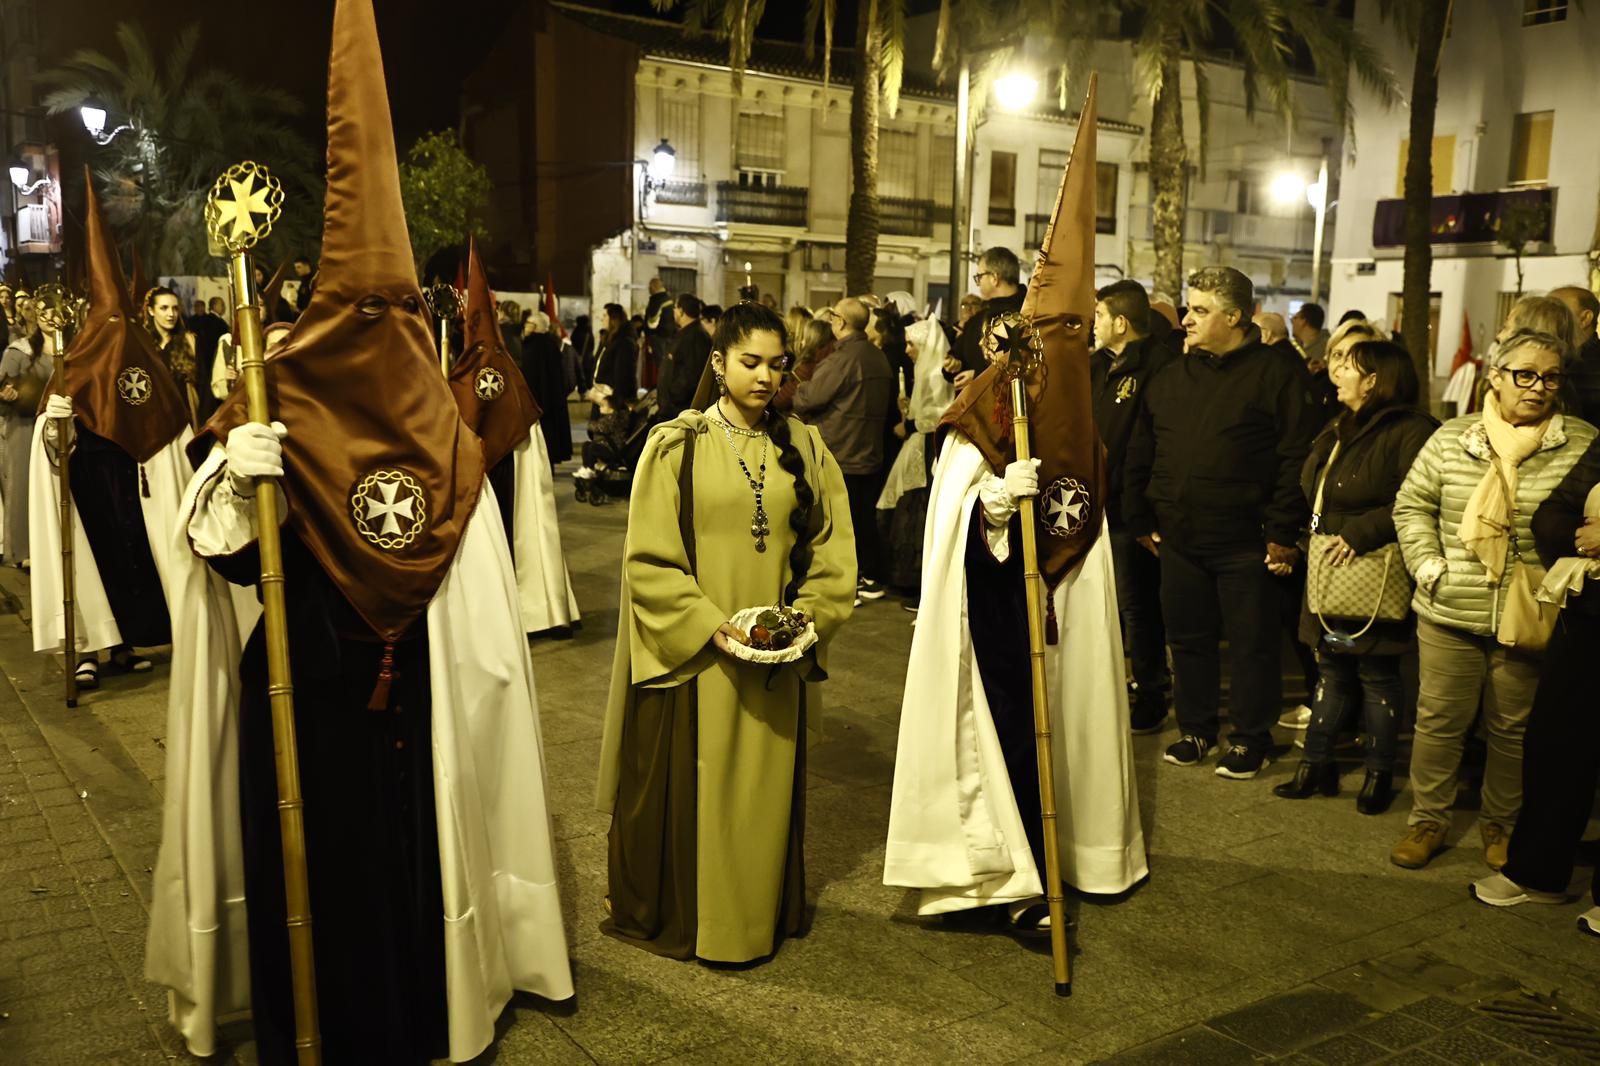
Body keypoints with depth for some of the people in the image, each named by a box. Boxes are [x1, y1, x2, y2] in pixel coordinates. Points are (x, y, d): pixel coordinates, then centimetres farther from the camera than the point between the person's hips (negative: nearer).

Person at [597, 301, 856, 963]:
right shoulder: (675, 445, -5)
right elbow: (648, 558, -8)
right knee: (686, 784, 5)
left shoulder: (803, 448, 5)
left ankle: (760, 912, 30)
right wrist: (710, 625, -17)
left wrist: (810, 617, -10)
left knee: (766, 786, 12)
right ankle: (673, 914, 25)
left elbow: (831, 546, 5)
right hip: (692, 654, -3)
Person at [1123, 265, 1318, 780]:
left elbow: (1296, 460, -12)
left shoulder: (1275, 375, -6)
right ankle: (1195, 729, 29)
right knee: (1188, 639, 14)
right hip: (1179, 541, 5)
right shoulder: (1169, 379, 11)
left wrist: (1283, 532, -15)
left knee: (1253, 644, 6)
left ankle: (1250, 738, 20)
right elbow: (1140, 456, 14)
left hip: (1246, 544, -5)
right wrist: (1140, 521, 11)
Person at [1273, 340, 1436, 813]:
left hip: (1373, 583, -8)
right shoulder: (1337, 431, 14)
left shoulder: (1410, 433, -15)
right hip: (1329, 577, 8)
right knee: (1332, 672, 14)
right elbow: (1311, 494, 23)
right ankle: (1316, 764, 22)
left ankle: (1379, 774, 18)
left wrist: (1361, 533, -26)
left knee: (1376, 676, 4)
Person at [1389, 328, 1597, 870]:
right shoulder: (1451, 438, 1)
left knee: (1513, 729, 12)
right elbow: (1412, 505, 6)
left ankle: (1500, 823, 30)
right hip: (1448, 616, 1)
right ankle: (1428, 820, 25)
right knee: (1439, 720, 9)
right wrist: (1428, 565, -5)